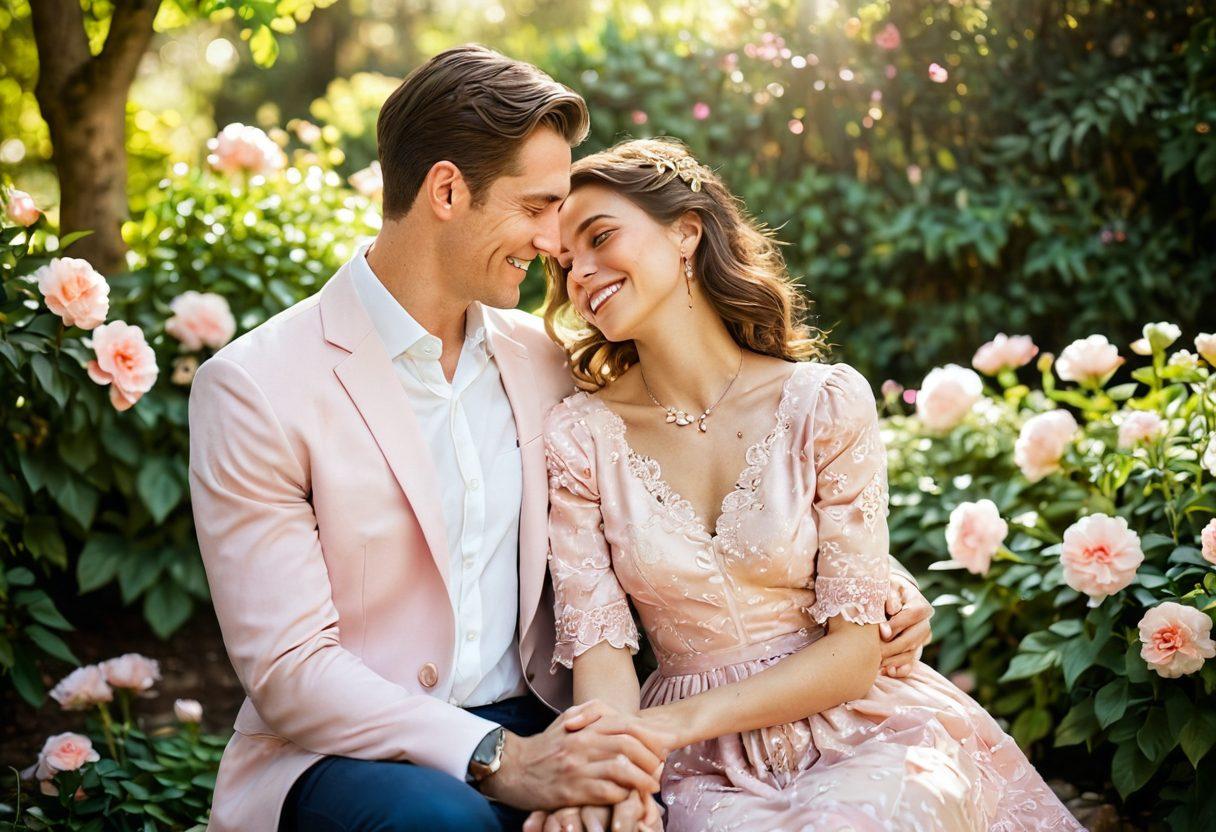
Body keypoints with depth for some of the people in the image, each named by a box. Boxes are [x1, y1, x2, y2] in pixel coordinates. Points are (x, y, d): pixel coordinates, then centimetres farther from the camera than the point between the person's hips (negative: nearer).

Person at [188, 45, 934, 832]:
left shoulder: (542, 360, 6)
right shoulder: (255, 388, -11)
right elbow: (289, 670, -15)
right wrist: (500, 760, -27)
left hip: (526, 729, 5)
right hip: (343, 756, -4)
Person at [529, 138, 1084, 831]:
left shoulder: (826, 402, -4)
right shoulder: (579, 436, 1)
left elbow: (854, 650, -5)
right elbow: (599, 643, -4)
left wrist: (685, 718, -18)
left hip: (863, 733, 1)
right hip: (712, 771, 0)